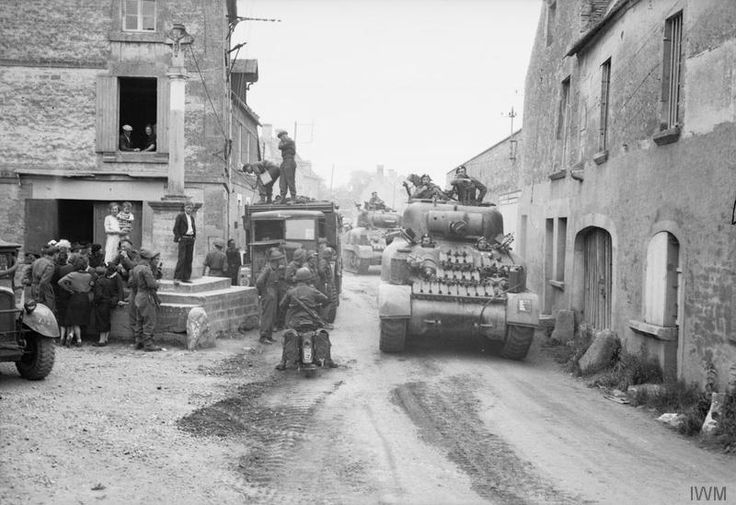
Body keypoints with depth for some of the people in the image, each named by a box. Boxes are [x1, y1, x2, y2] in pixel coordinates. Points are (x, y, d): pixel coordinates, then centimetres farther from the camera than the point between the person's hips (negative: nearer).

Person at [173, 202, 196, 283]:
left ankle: (185, 277, 8)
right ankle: (176, 278, -16)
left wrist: (194, 236, 14)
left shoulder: (192, 217, 17)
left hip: (191, 240, 7)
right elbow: (175, 228, -6)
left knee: (189, 259, 4)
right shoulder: (180, 216, -2)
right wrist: (178, 238, -11)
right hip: (183, 239, -7)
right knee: (181, 258, -14)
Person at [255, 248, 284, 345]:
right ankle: (263, 337, -3)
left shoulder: (277, 268, 10)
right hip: (268, 295, -9)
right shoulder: (267, 268, -18)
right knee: (267, 315, -7)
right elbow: (259, 281, -23)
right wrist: (261, 292, -12)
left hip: (274, 295, 9)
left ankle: (269, 336, 20)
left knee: (272, 316, 12)